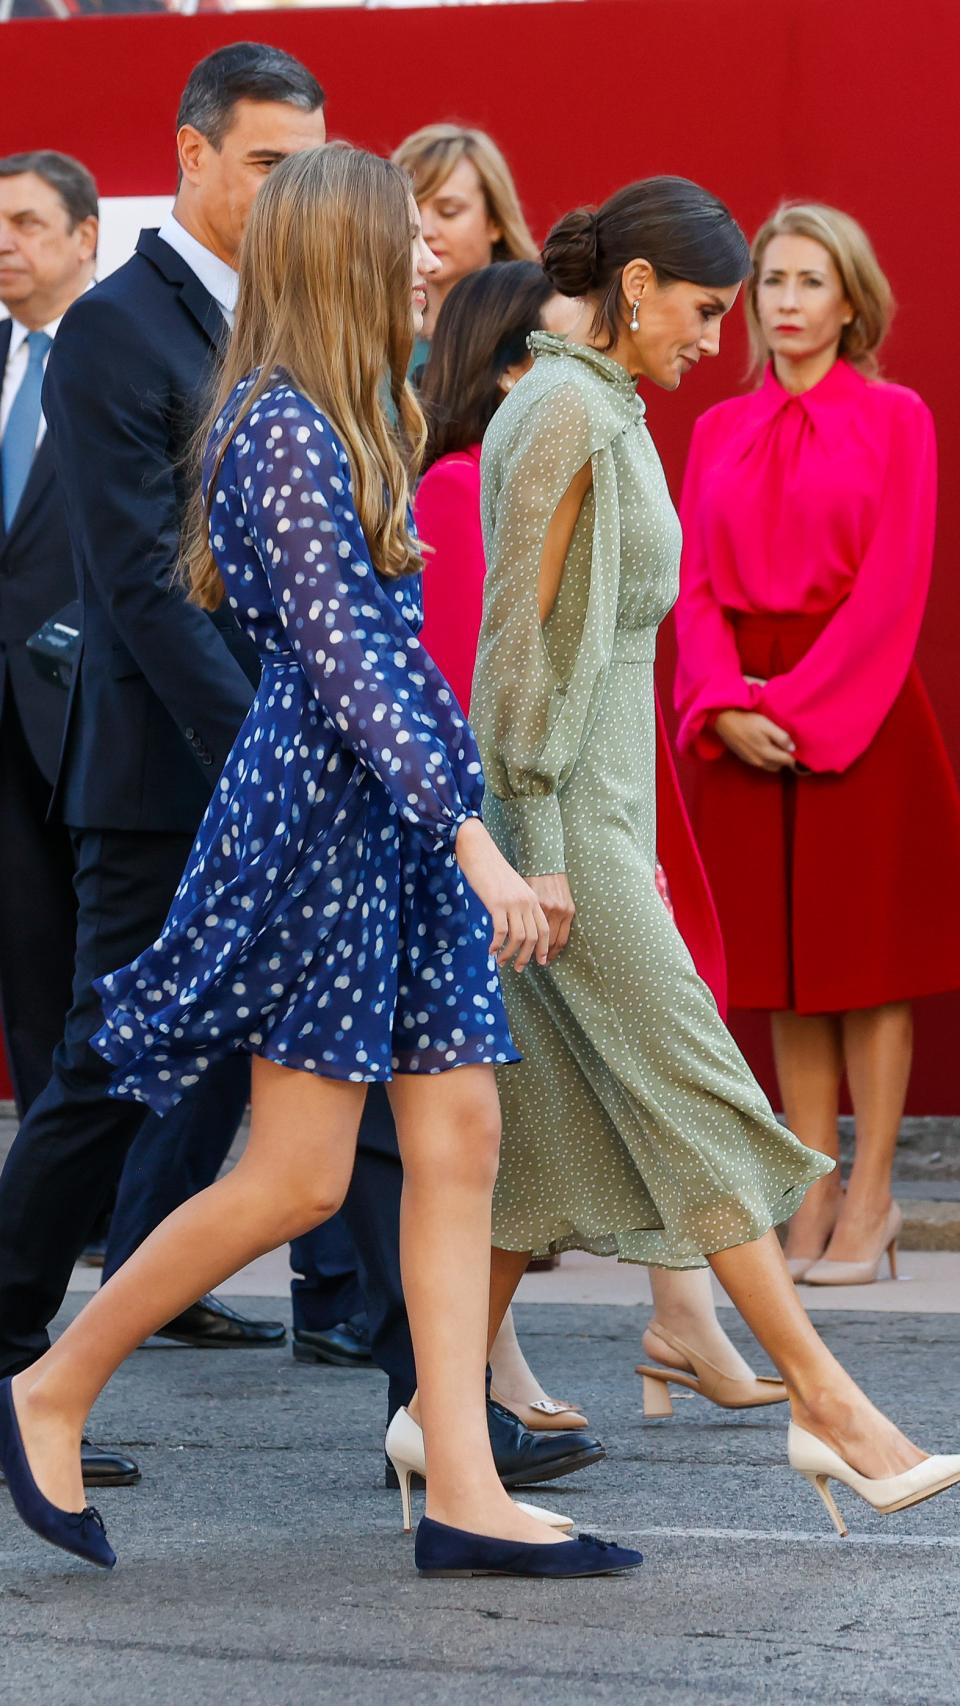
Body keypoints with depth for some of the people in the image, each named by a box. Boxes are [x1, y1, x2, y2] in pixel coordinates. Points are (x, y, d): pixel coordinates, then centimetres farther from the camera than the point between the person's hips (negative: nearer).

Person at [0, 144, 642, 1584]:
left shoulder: (352, 423, 16)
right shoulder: (287, 428, -14)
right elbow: (345, 659, -20)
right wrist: (473, 836, -23)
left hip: (392, 817, 10)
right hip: (320, 812, -9)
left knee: (461, 1141, 2)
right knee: (299, 1176, -7)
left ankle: (464, 1495, 2)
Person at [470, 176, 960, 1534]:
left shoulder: (599, 409, 16)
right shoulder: (568, 412, -13)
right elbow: (519, 633, -17)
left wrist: (625, 837, 21)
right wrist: (539, 850, -19)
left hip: (592, 802, 10)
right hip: (558, 806, -10)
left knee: (552, 1119, 9)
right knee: (690, 1091, -9)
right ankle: (825, 1401, -7)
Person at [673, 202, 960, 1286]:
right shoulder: (719, 431, 12)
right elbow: (694, 586, 7)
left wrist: (800, 704, -14)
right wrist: (725, 705, -10)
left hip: (859, 710, -4)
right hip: (748, 729, 4)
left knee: (867, 952, -2)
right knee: (784, 959, 5)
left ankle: (870, 1198, 2)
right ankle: (815, 1190, 10)